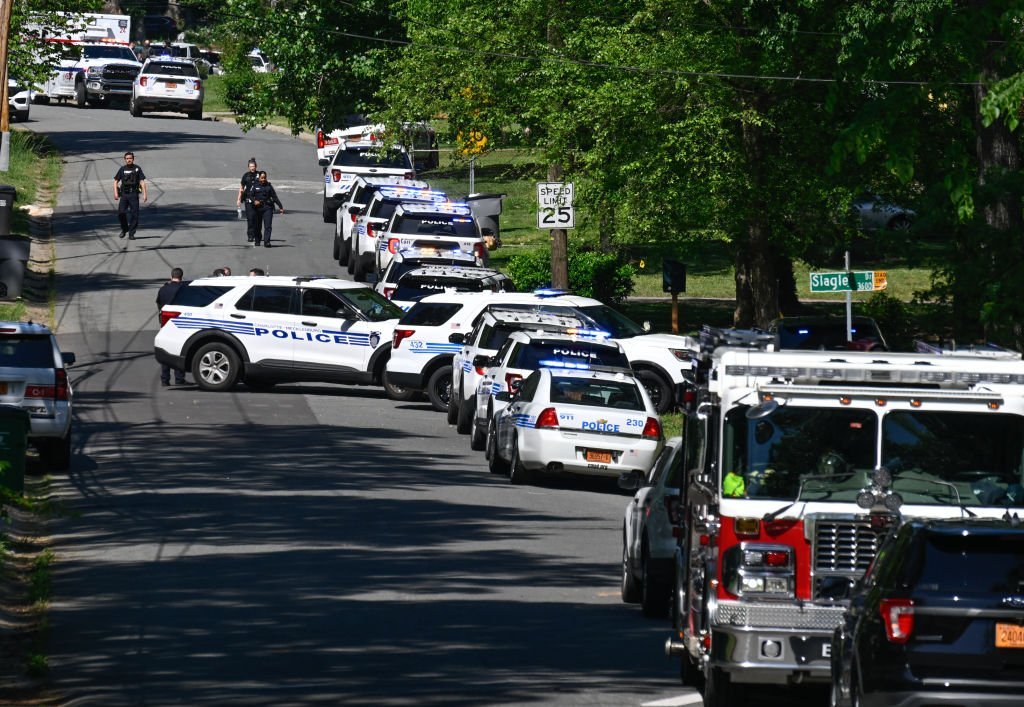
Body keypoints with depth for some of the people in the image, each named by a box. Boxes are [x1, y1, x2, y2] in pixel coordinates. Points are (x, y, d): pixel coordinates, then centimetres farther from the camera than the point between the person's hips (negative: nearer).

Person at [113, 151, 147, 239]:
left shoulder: (137, 169, 3)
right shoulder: (122, 169, 7)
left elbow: (142, 182, 1)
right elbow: (116, 181, 9)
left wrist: (145, 193, -7)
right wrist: (115, 193, -4)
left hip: (134, 195, -1)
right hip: (124, 194, 1)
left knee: (134, 214, -3)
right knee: (121, 213, -9)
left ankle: (131, 234, 5)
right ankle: (124, 229, 16)